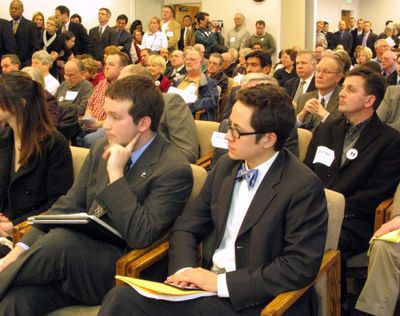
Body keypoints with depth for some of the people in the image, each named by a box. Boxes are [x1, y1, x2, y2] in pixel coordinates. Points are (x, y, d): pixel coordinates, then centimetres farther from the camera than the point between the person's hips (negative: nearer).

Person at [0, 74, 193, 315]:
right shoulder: (102, 149, 10)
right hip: (80, 254, 5)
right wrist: (22, 248, -2)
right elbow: (70, 204, 10)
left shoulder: (174, 169, -11)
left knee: (62, 239, -31)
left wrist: (116, 174, -17)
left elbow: (140, 236, -16)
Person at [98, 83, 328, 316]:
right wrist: (185, 270, -10)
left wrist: (221, 283, -19)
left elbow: (301, 266, -18)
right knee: (121, 297, -21)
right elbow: (187, 226, 11)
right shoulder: (226, 165, 7)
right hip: (207, 279, 6)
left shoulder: (304, 187, -14)